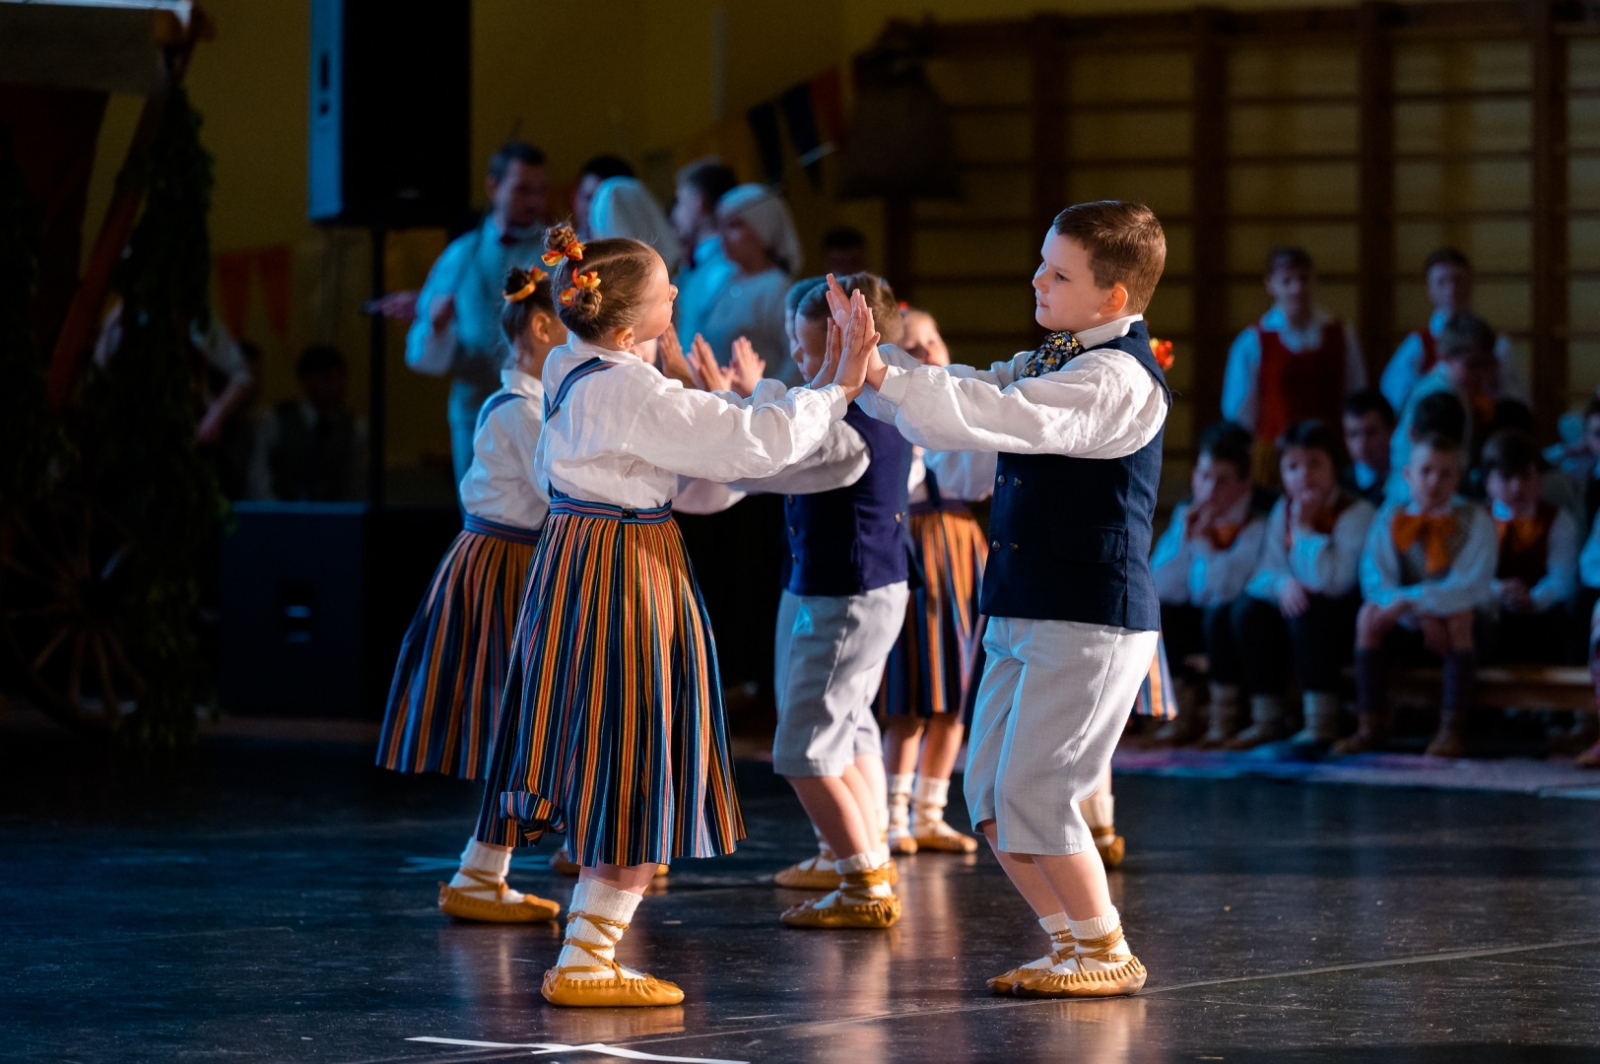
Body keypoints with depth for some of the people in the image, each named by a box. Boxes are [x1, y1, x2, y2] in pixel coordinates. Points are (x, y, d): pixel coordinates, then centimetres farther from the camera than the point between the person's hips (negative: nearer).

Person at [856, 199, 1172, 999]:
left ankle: (1107, 954, 4)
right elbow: (965, 401, 10)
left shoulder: (1117, 378, -16)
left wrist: (885, 377, -33)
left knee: (1033, 792, -10)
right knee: (990, 796, 7)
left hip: (1091, 619, -9)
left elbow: (1005, 417, -29)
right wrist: (869, 363, -7)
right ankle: (1071, 943, 19)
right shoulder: (1046, 363, 15)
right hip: (1023, 615, 9)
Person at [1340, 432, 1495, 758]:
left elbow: (1471, 586, -22)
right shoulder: (1391, 518, -3)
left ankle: (1452, 729, -34)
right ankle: (1371, 727, -24)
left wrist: (1411, 600, -33)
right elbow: (1375, 582, -12)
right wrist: (1421, 614, -28)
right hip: (1408, 630, 2)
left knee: (1460, 617, -34)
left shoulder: (1475, 521, -10)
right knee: (1368, 615, -25)